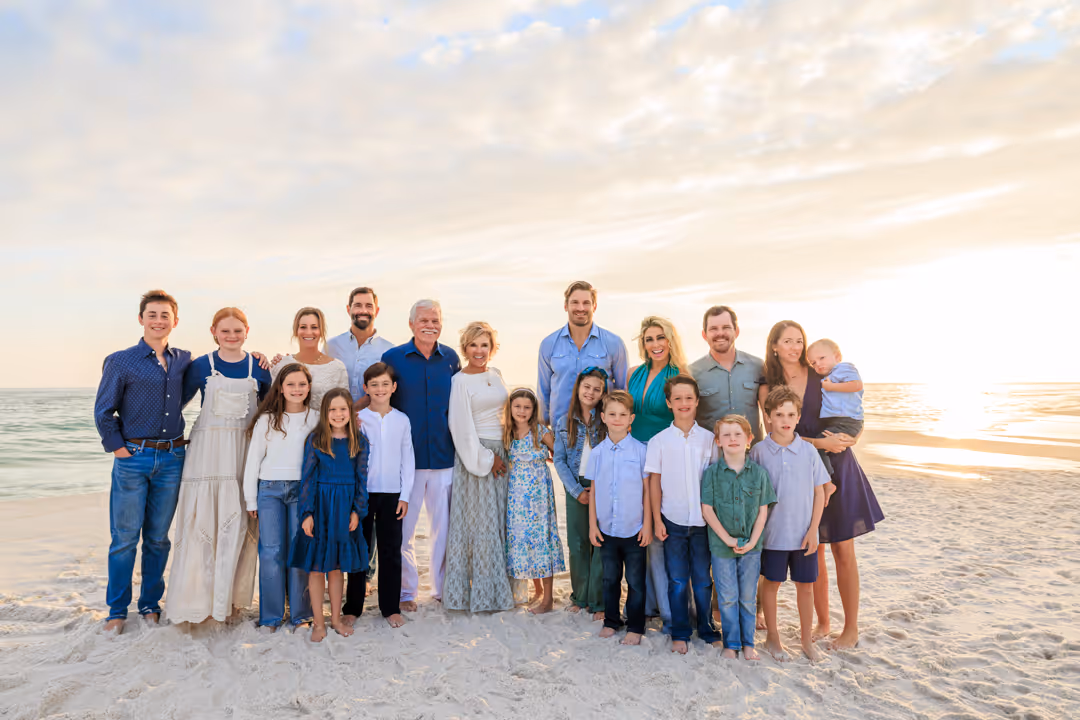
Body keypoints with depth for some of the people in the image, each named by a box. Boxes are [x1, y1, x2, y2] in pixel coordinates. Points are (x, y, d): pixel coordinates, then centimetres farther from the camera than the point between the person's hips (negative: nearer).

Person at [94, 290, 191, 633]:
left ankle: (150, 604, 25)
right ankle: (117, 611, 17)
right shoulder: (121, 361, -2)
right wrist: (118, 448, -5)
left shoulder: (184, 360, 7)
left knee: (158, 537, 12)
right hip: (134, 458, -3)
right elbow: (103, 411, 1)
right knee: (124, 537, 3)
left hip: (172, 459, 3)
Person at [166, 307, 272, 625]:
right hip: (207, 451, -1)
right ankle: (196, 598, 14)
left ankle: (230, 599, 16)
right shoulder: (201, 366, 2)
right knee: (201, 521, 0)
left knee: (238, 524, 3)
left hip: (245, 453, 1)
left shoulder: (259, 368, 5)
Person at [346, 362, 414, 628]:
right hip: (364, 492, -1)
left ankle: (391, 608, 17)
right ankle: (353, 607, 20)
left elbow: (408, 459, 6)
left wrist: (404, 495, 1)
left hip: (392, 494, 1)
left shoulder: (402, 420, 5)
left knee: (391, 551, 6)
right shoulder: (358, 419, 0)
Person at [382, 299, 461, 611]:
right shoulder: (392, 358, 0)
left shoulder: (451, 358, 6)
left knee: (445, 525, 10)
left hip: (444, 457, 2)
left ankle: (443, 588, 26)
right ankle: (405, 591, 22)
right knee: (401, 527, 5)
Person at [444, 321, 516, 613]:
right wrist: (485, 458, -11)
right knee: (478, 521, -2)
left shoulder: (496, 375, 12)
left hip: (502, 452, 6)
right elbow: (462, 428, -11)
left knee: (499, 520, 9)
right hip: (475, 454, -6)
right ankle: (478, 592, 9)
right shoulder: (460, 381, -8)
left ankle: (498, 587, 20)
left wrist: (506, 450, 13)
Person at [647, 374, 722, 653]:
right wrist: (657, 520, -3)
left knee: (703, 579, 9)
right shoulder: (659, 441, -1)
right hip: (672, 520, 0)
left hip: (702, 520, 1)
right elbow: (654, 482, 1)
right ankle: (680, 633, 21)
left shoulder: (709, 439, 2)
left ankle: (707, 629, 26)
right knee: (677, 580, 7)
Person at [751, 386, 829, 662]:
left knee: (805, 586, 12)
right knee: (771, 584, 10)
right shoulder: (758, 452, -6)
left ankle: (807, 639, 29)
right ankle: (773, 637, 28)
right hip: (772, 533, -1)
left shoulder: (808, 451, -3)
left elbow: (819, 492, 2)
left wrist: (813, 530, -3)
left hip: (803, 534, 1)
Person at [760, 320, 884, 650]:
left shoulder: (822, 376, 1)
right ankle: (822, 623, 23)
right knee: (812, 553, 6)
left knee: (843, 551, 2)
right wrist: (820, 443, -17)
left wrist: (847, 438, -11)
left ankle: (851, 628, 15)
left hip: (837, 468, 0)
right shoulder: (768, 388, 0)